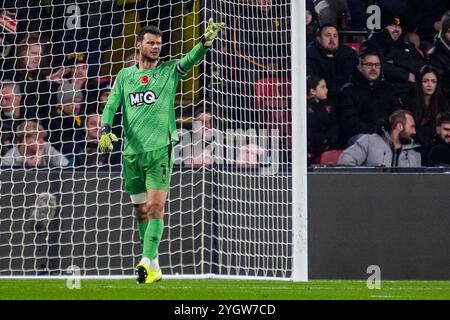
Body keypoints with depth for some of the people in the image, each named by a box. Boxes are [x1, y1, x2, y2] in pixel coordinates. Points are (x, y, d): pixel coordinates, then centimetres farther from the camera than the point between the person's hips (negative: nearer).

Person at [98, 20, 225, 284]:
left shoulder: (168, 71, 6)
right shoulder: (125, 75, 13)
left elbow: (190, 60, -11)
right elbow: (111, 105, 8)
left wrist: (206, 41, -30)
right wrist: (105, 130, -11)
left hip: (160, 149, -3)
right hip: (132, 151, 3)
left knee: (156, 206, -14)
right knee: (141, 210, 8)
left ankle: (148, 261, -18)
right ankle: (153, 265, 17)